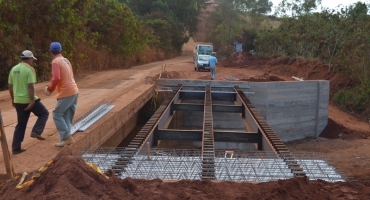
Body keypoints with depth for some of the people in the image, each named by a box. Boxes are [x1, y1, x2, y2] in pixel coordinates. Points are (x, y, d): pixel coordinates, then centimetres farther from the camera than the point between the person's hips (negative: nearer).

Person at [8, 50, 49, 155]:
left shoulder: (13, 69, 10)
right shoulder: (30, 69, -11)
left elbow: (10, 86, 14)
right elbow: (31, 86, -20)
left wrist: (13, 99, 23)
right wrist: (32, 101, -20)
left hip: (18, 101, 7)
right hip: (29, 100, -7)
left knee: (21, 125, 13)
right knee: (44, 113, 16)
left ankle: (16, 148, 13)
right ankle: (36, 132, -3)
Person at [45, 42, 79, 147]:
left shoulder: (56, 62, -12)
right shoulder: (66, 60, 14)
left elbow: (56, 78, -23)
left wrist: (49, 88, -7)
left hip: (66, 93, -8)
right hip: (74, 91, 8)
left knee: (57, 114, -2)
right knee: (67, 116, 13)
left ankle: (67, 138, -6)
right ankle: (67, 138, 14)